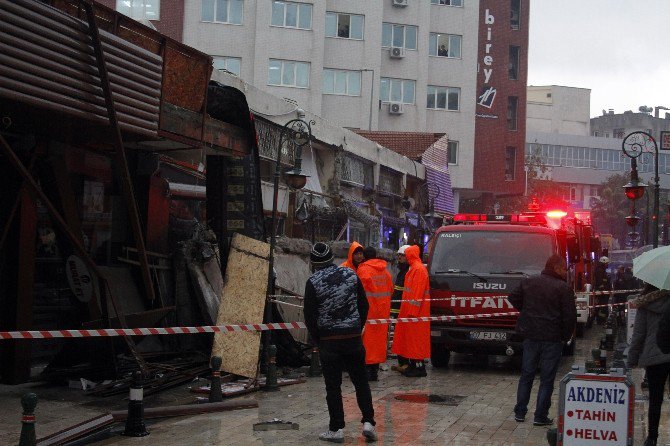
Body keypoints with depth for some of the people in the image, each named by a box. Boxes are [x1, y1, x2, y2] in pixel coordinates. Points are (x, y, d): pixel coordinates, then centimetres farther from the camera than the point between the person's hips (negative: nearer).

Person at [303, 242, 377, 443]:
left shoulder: (313, 282, -8)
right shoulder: (351, 275, 3)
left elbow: (309, 316, -6)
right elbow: (364, 306, 7)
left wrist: (318, 340, 6)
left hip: (328, 341, -3)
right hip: (354, 339, 3)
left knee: (333, 386, 5)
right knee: (361, 382, 12)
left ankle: (337, 429, 7)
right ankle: (368, 422, 5)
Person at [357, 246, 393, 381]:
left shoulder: (363, 270, -9)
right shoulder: (385, 270, 10)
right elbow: (391, 290, 14)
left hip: (368, 309, -6)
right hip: (383, 309, 6)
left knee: (367, 339, -3)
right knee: (379, 338, 10)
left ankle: (368, 368, -6)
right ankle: (375, 369, 13)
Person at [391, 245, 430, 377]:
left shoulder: (419, 269, -15)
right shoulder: (413, 268, 16)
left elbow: (418, 292, -20)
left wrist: (413, 311, -22)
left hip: (416, 311, -10)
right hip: (410, 310, 10)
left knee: (416, 338, -7)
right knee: (410, 337, 13)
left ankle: (419, 367, -3)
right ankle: (413, 365, 18)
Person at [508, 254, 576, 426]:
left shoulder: (528, 282, 6)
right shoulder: (563, 288, -10)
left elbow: (513, 298, 16)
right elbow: (570, 316, -12)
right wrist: (565, 336, 0)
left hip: (530, 335, 5)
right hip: (552, 339, -4)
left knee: (526, 375, 14)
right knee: (547, 378, 3)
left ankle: (520, 412, 17)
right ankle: (540, 416, 4)